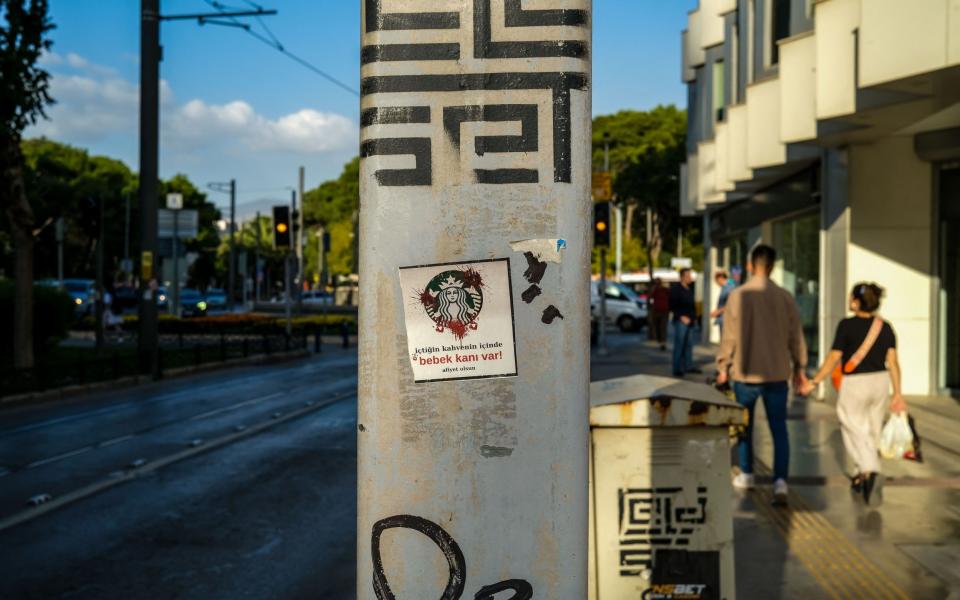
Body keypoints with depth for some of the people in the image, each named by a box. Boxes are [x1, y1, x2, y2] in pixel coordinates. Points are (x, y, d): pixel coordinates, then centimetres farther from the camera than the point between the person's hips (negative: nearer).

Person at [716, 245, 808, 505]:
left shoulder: (738, 295, -8)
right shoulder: (784, 297, -3)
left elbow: (729, 336, -5)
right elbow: (795, 335, 4)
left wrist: (723, 367, 7)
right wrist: (799, 367, 16)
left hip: (745, 372, -1)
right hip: (777, 373, 1)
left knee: (744, 425, 17)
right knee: (779, 428, 3)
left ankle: (746, 474, 29)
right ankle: (780, 480, -10)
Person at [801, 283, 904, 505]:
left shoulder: (847, 325, -13)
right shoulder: (885, 327, 1)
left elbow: (833, 359, -12)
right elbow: (893, 362, -1)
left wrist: (814, 382, -4)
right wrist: (897, 393, 3)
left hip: (854, 385, -5)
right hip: (880, 382, 5)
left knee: (855, 432, 2)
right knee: (871, 432, 17)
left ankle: (870, 472, -20)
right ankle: (862, 479, 27)